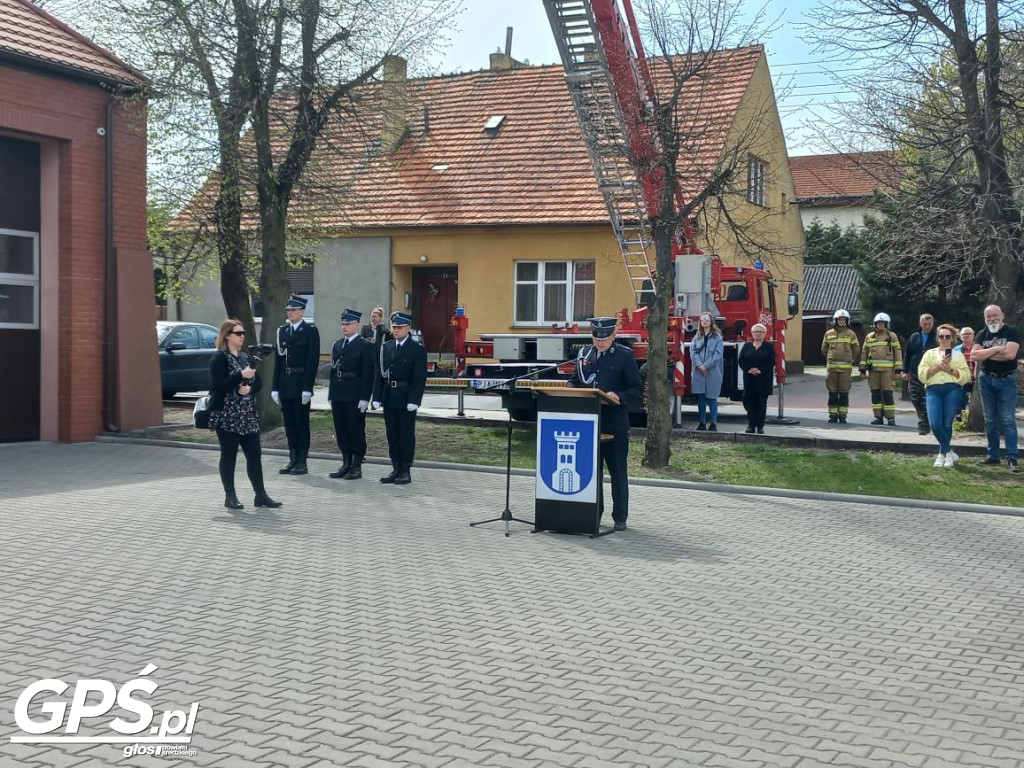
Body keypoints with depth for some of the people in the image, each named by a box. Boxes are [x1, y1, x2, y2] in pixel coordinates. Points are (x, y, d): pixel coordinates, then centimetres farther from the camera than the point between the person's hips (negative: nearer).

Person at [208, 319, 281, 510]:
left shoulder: (245, 357, 14)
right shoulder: (220, 358, -8)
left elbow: (258, 382, 14)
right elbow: (218, 386, -18)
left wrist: (249, 388, -8)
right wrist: (242, 376, -22)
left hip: (248, 415, 7)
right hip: (227, 416, -7)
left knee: (254, 455, 5)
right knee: (229, 455, 1)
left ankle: (260, 494, 9)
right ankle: (230, 497, 9)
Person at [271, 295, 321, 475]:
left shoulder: (310, 331, -5)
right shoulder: (282, 331, 12)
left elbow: (312, 361, -10)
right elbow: (277, 360, 12)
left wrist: (307, 388, -15)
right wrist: (275, 387, 7)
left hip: (301, 384, -6)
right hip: (285, 385, 6)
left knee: (302, 424, 0)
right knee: (289, 424, 10)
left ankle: (302, 462, 6)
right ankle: (292, 460, 17)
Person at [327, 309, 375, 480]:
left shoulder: (365, 346, -5)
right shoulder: (337, 345, 15)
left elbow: (368, 374, -9)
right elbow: (333, 370, 16)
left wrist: (364, 398, -14)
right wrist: (331, 394, 12)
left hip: (355, 397, -6)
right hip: (338, 395, 7)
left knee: (356, 432, 0)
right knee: (341, 432, 10)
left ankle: (357, 466, 7)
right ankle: (346, 464, 18)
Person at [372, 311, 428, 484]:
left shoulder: (417, 350, -5)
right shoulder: (385, 348, 10)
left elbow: (420, 378, -9)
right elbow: (379, 374, 10)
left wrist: (414, 400, -16)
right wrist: (377, 397, 3)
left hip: (406, 400, -5)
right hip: (389, 399, 5)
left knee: (407, 434, 1)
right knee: (392, 434, 9)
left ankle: (406, 471, 6)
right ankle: (396, 469, 16)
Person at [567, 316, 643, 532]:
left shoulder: (625, 355, -3)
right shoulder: (584, 353, 11)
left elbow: (637, 388, -4)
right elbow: (574, 380, 18)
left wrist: (620, 398, -22)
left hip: (615, 423, -4)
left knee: (618, 470, 2)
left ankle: (620, 517, 10)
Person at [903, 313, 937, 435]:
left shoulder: (936, 339, -1)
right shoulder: (914, 337, 10)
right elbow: (907, 354, 12)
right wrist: (905, 371, 7)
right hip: (914, 374, 4)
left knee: (926, 401, -3)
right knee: (915, 398, 4)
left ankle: (923, 424, 3)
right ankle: (924, 420, 21)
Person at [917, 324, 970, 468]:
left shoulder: (958, 355, 16)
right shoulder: (930, 353, 17)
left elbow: (966, 376, 5)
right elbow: (922, 374, 5)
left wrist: (950, 369, -8)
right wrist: (939, 366, -5)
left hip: (952, 390, -1)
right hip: (933, 390, 1)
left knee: (947, 424, -4)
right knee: (935, 424, -14)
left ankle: (943, 454, 13)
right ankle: (949, 452, 4)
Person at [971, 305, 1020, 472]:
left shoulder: (1012, 332, -6)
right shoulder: (982, 335, 7)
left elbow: (1010, 354, -21)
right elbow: (974, 356, -7)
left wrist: (986, 354, -10)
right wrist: (996, 349, -15)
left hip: (1006, 380, -4)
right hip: (986, 380, 4)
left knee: (1008, 420, -8)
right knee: (990, 420, 8)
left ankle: (1012, 458, -8)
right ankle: (993, 455, 14)